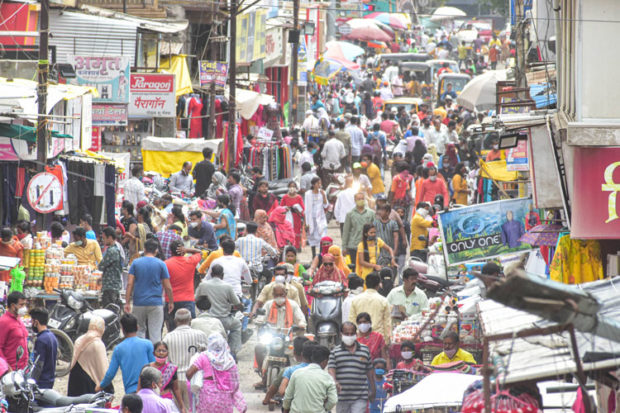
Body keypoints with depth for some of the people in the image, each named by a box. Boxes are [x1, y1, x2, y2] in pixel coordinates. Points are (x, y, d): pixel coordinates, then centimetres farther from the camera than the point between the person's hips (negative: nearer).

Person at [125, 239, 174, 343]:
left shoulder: (135, 263, 3)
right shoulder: (161, 264, -1)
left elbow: (129, 284, -3)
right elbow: (168, 287, -1)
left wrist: (127, 302, 0)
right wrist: (171, 302, 12)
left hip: (139, 303, 1)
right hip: (156, 303, -1)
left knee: (140, 330, 13)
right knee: (155, 333, 0)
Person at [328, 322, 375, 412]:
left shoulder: (365, 350, 9)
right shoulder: (335, 351, 6)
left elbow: (370, 371, 15)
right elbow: (331, 369, -5)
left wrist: (373, 391, 16)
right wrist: (335, 382, -26)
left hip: (360, 398, -1)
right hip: (342, 397, 1)